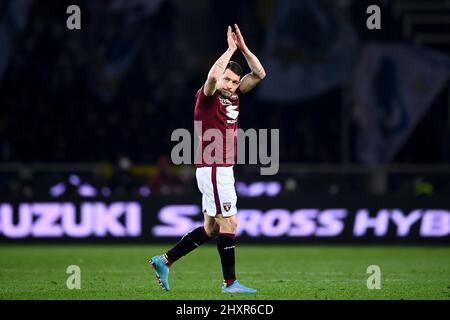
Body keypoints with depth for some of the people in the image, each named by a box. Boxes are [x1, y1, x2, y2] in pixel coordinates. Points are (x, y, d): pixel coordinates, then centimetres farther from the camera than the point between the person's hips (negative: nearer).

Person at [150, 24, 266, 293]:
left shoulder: (234, 95, 11)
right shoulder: (208, 96, -10)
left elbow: (259, 74, 12)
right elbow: (212, 76, -32)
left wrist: (243, 48, 0)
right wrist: (231, 49, -21)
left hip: (223, 170, 9)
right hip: (213, 169, -9)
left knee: (211, 228, 11)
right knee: (229, 223, -6)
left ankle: (165, 261, 16)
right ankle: (230, 283, -2)